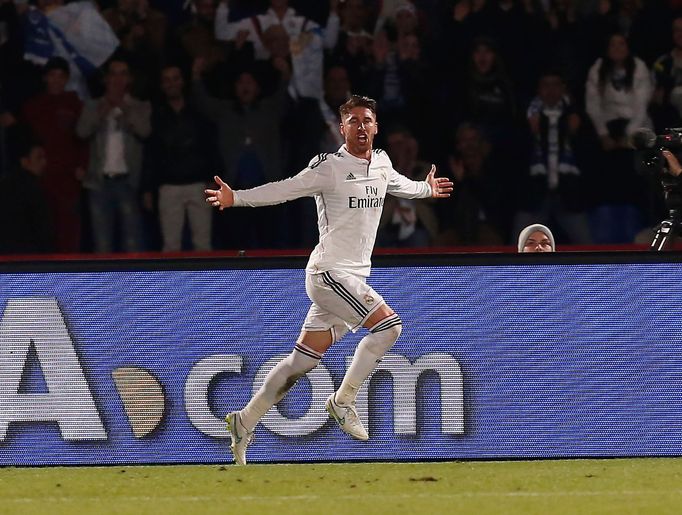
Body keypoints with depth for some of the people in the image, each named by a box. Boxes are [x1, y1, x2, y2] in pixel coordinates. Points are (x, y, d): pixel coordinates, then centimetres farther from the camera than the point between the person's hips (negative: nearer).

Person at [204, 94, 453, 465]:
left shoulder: (381, 163, 12)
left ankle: (245, 423, 14)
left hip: (354, 276, 8)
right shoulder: (330, 167, -12)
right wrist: (235, 198, -28)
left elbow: (399, 184, 35)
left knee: (303, 361, 8)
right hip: (330, 271, -8)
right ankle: (343, 401, -9)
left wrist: (427, 189, 54)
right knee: (388, 325, -19)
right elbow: (285, 190, -16)